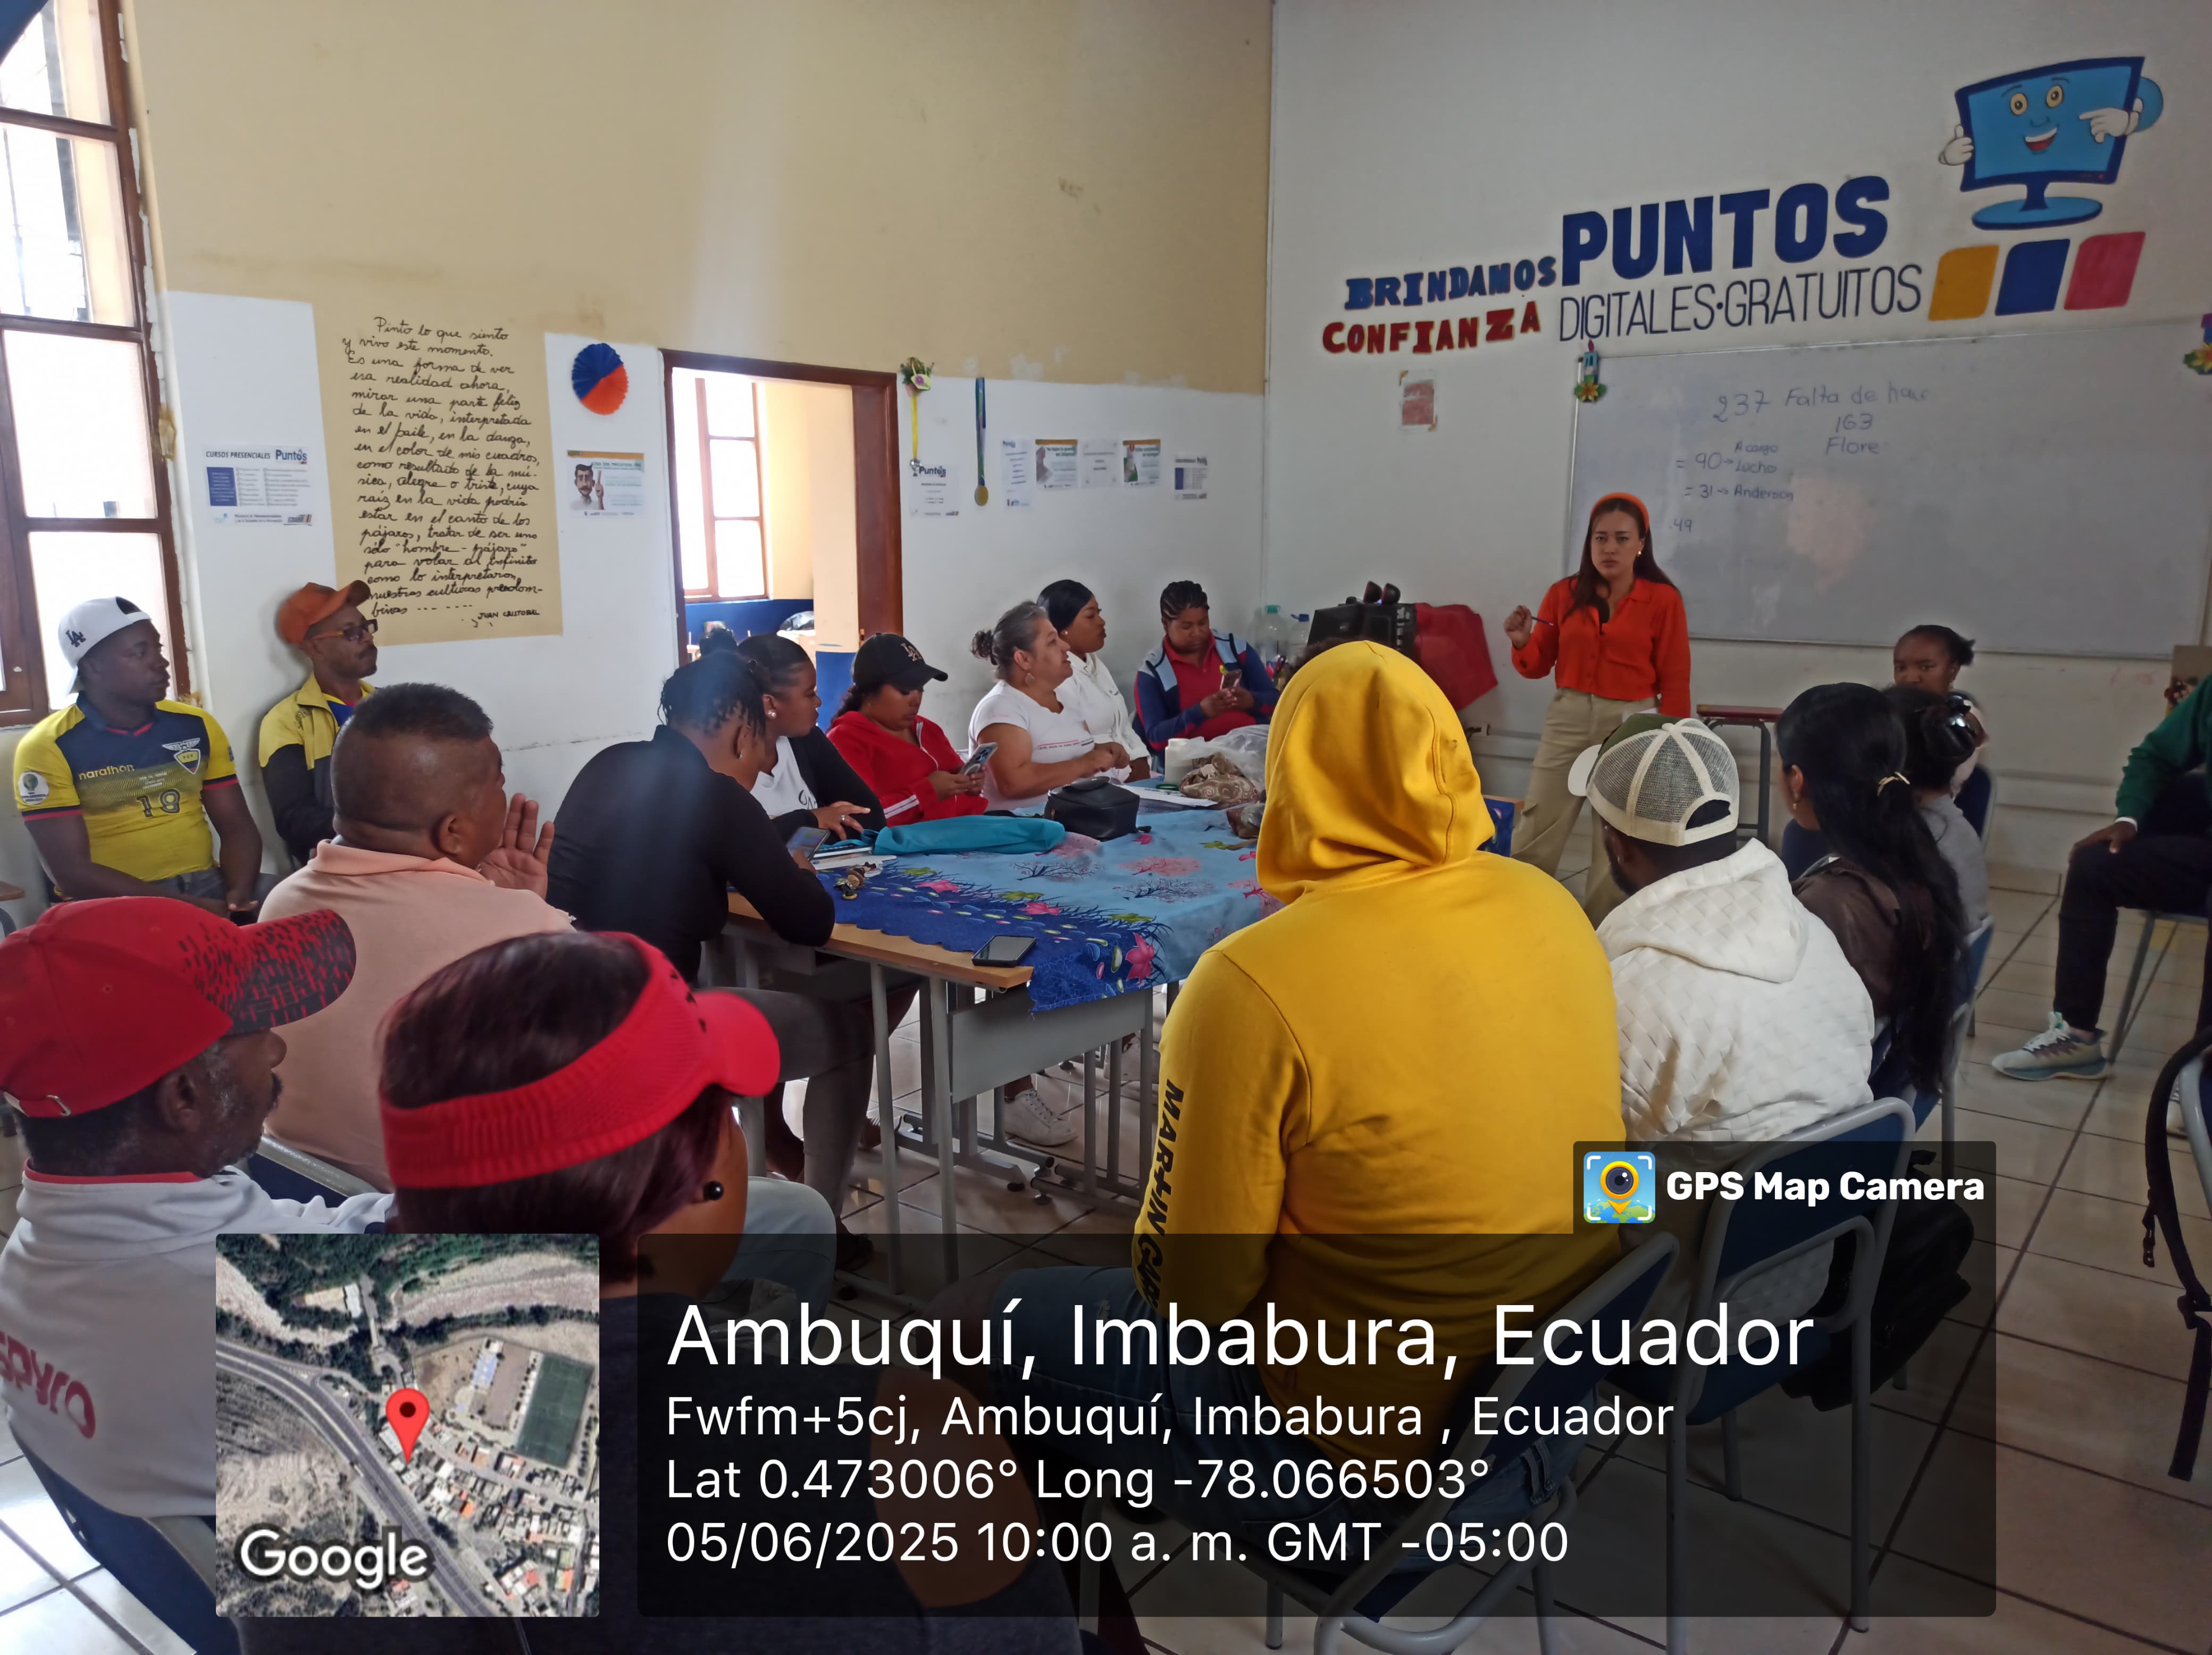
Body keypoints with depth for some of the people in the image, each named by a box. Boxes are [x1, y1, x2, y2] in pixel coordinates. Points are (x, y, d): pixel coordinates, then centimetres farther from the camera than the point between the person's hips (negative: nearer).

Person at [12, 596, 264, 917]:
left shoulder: (198, 725, 9)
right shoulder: (48, 747, -3)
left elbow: (237, 827, 9)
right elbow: (70, 870, -9)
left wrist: (240, 894, -12)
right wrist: (187, 907, -19)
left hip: (207, 888, 4)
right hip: (109, 906, -4)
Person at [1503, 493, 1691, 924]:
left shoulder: (1663, 599, -3)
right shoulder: (1564, 593, 4)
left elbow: (1674, 681, -2)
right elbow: (1538, 667, 8)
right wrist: (1523, 644, -13)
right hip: (1567, 719, 2)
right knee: (1535, 834, 1)